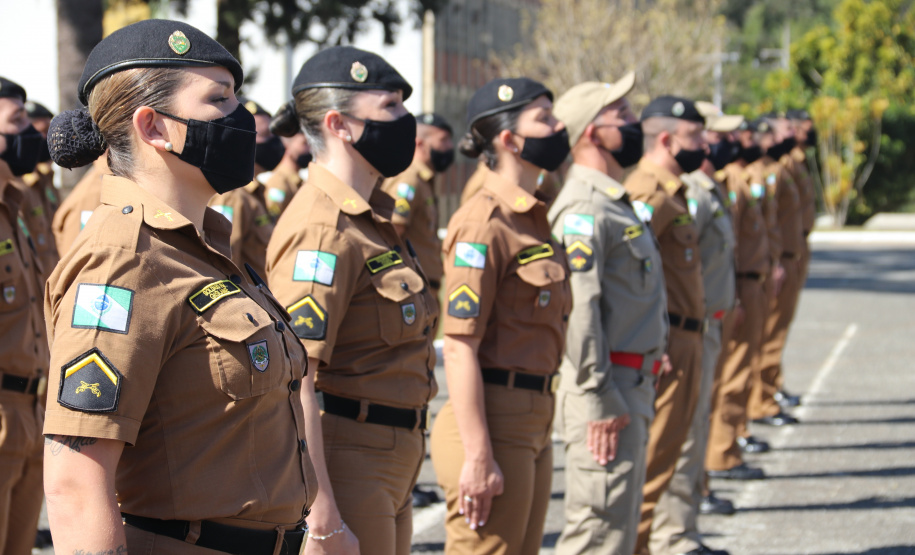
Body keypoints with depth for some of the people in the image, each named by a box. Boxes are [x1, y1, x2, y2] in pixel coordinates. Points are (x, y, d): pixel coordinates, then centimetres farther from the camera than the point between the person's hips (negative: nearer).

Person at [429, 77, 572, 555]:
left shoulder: (531, 218, 14)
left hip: (533, 423, 9)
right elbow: (459, 348, -19)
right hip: (494, 425, -9)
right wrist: (477, 457, -22)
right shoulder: (484, 224, -14)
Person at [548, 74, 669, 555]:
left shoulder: (614, 203, 17)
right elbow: (576, 309, -23)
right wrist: (600, 400, -24)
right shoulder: (583, 209, -16)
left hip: (632, 391, 10)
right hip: (607, 394, -10)